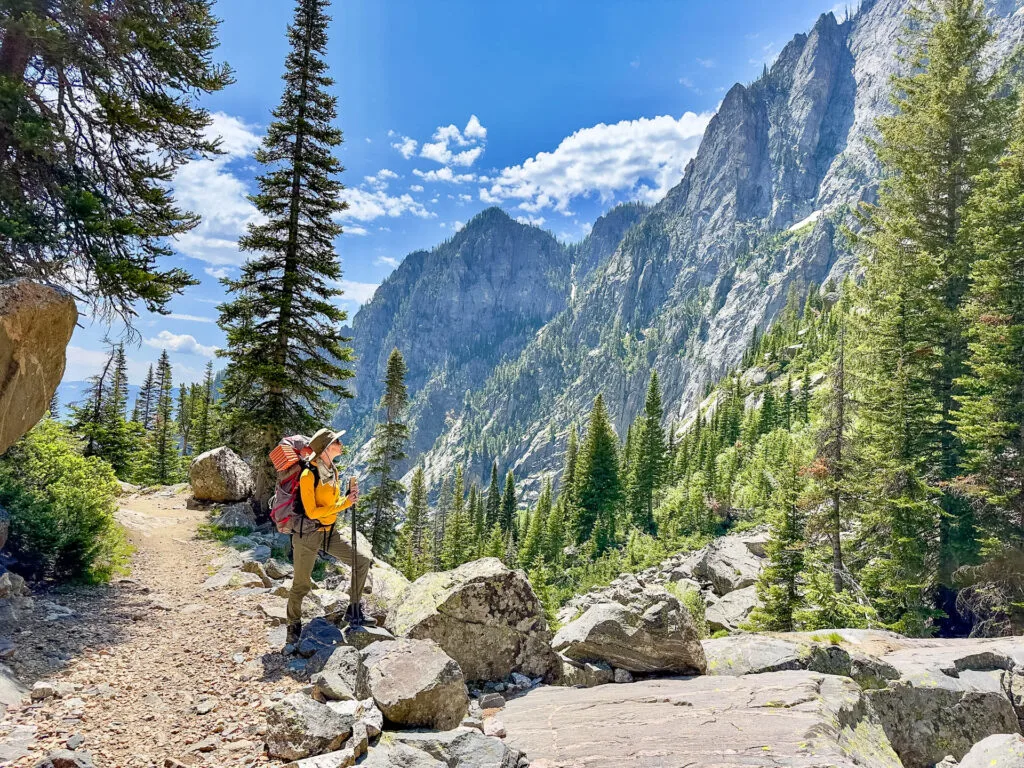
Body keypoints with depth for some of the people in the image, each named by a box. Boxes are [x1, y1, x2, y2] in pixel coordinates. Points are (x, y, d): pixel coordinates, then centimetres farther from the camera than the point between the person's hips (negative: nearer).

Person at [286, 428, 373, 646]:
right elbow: (312, 512, -22)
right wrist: (343, 504, -22)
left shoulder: (333, 472, 6)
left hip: (330, 533, 7)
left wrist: (348, 499, -6)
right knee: (301, 585, 4)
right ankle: (294, 626, 28)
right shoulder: (308, 475, -19)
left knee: (363, 561, 1)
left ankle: (353, 611, 13)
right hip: (308, 536, -7)